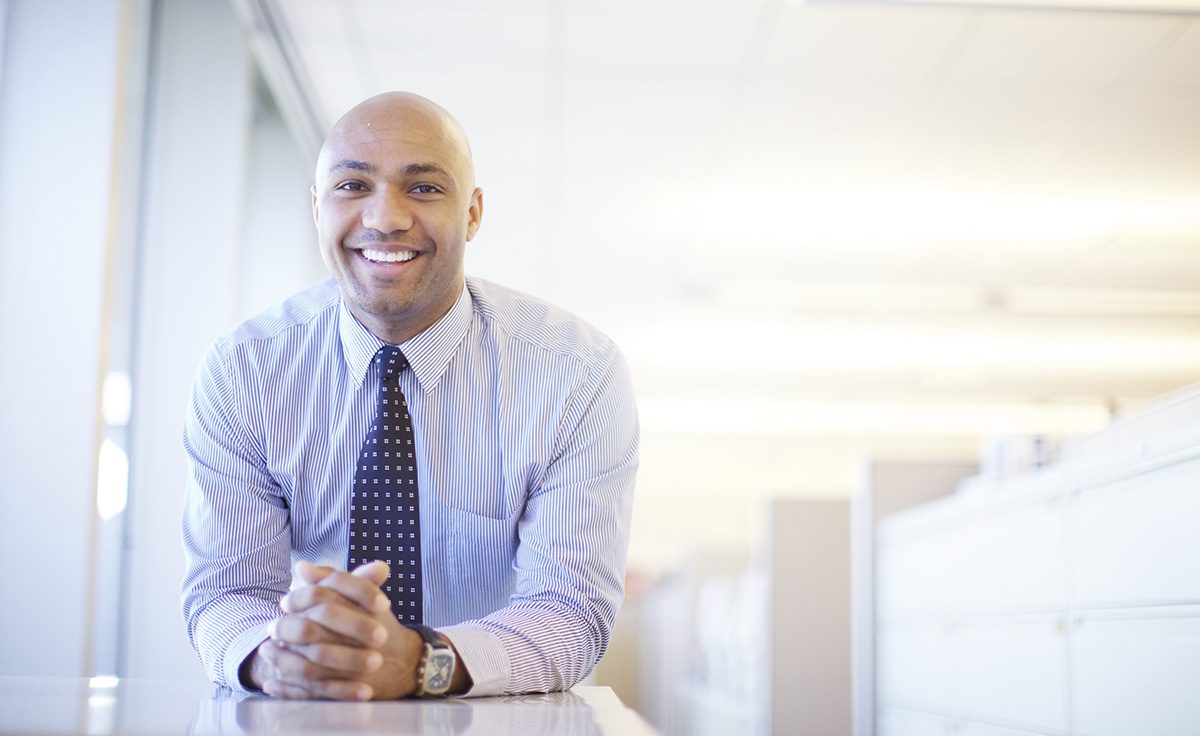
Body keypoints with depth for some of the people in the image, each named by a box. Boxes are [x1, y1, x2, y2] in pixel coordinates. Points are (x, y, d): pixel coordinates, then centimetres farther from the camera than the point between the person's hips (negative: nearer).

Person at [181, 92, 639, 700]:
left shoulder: (581, 371, -13)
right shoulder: (241, 369, -7)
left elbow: (571, 608, -19)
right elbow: (227, 588, -11)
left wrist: (416, 662, -38)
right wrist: (272, 655, -35)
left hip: (495, 719, -1)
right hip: (299, 723, 2)